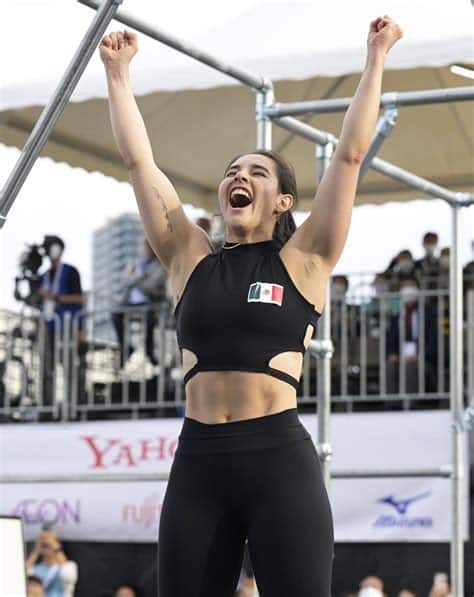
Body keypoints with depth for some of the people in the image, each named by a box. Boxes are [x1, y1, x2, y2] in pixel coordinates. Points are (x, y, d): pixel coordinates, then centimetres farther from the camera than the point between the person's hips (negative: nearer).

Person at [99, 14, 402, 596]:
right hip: (198, 462, 3)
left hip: (279, 459, -3)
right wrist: (117, 71, 20)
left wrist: (375, 57, 8)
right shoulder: (191, 260, 13)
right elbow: (139, 160, 16)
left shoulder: (302, 259, 7)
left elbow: (349, 154, 5)